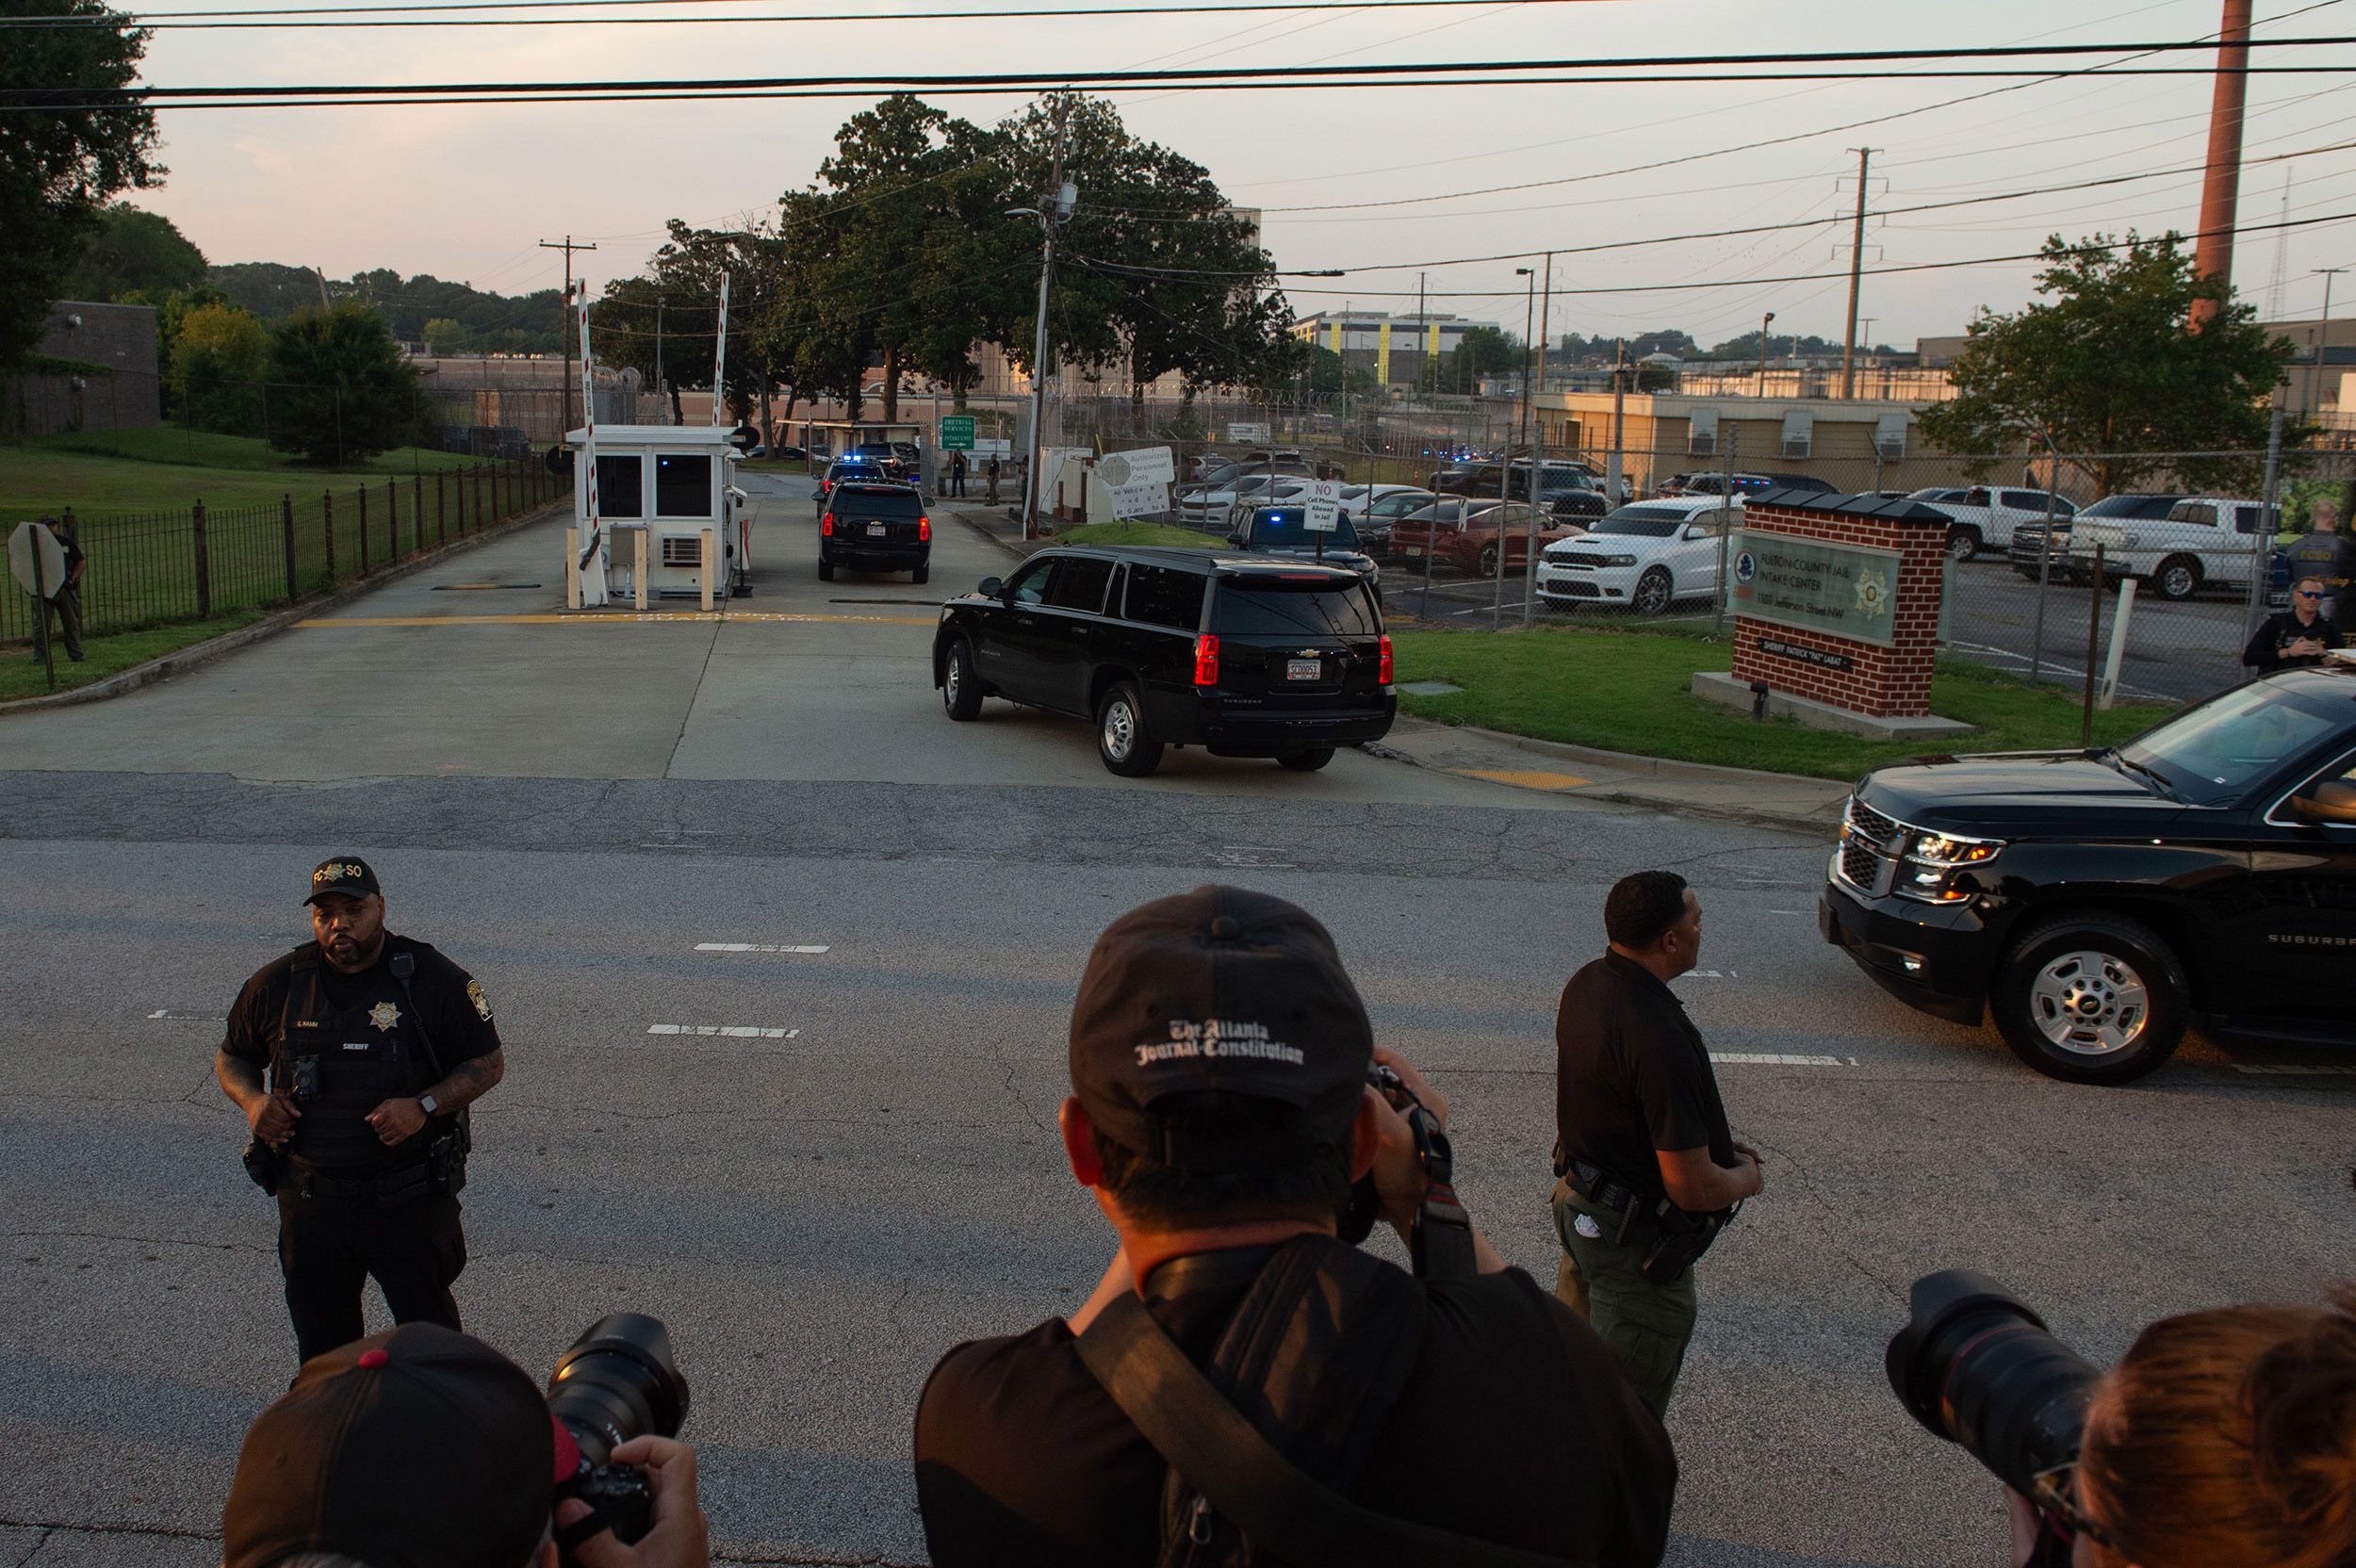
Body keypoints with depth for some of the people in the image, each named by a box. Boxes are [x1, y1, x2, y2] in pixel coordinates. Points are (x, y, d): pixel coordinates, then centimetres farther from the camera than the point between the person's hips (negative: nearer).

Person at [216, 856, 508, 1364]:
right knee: (321, 1337, 17)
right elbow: (231, 1058, 16)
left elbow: (489, 1063, -2)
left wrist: (424, 1106, -18)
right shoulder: (278, 984, 2)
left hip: (411, 1199, -3)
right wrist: (252, 1099, -6)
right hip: (310, 1201, 3)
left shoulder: (433, 979, -7)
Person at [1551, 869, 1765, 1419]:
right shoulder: (1660, 1038, -33)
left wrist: (1713, 1142, 11)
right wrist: (1745, 1177, -7)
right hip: (1635, 1239, -9)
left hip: (1576, 1195, 9)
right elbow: (1692, 1188, -29)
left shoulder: (1586, 985, -5)